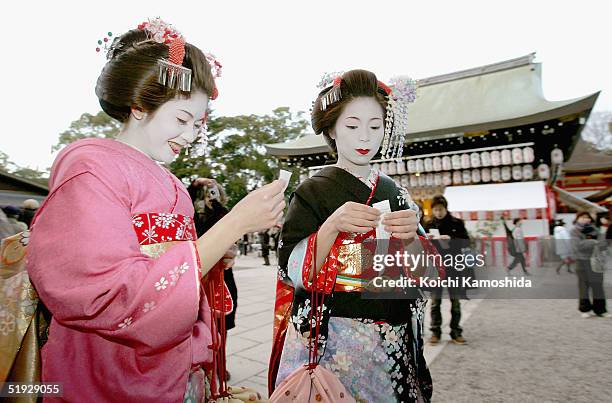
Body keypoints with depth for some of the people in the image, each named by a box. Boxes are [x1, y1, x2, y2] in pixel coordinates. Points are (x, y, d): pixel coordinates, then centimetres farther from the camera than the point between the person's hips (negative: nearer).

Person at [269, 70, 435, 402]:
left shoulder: (395, 194, 4)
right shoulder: (312, 192, -8)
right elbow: (292, 274, -13)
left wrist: (410, 238, -17)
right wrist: (332, 227, -28)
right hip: (328, 341, -3)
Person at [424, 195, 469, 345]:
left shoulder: (457, 223, 1)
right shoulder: (429, 225, 4)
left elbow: (466, 241, -2)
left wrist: (451, 239, -18)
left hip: (453, 266, -1)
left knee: (455, 301, 5)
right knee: (435, 301, 4)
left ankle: (456, 332, 16)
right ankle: (435, 332, 13)